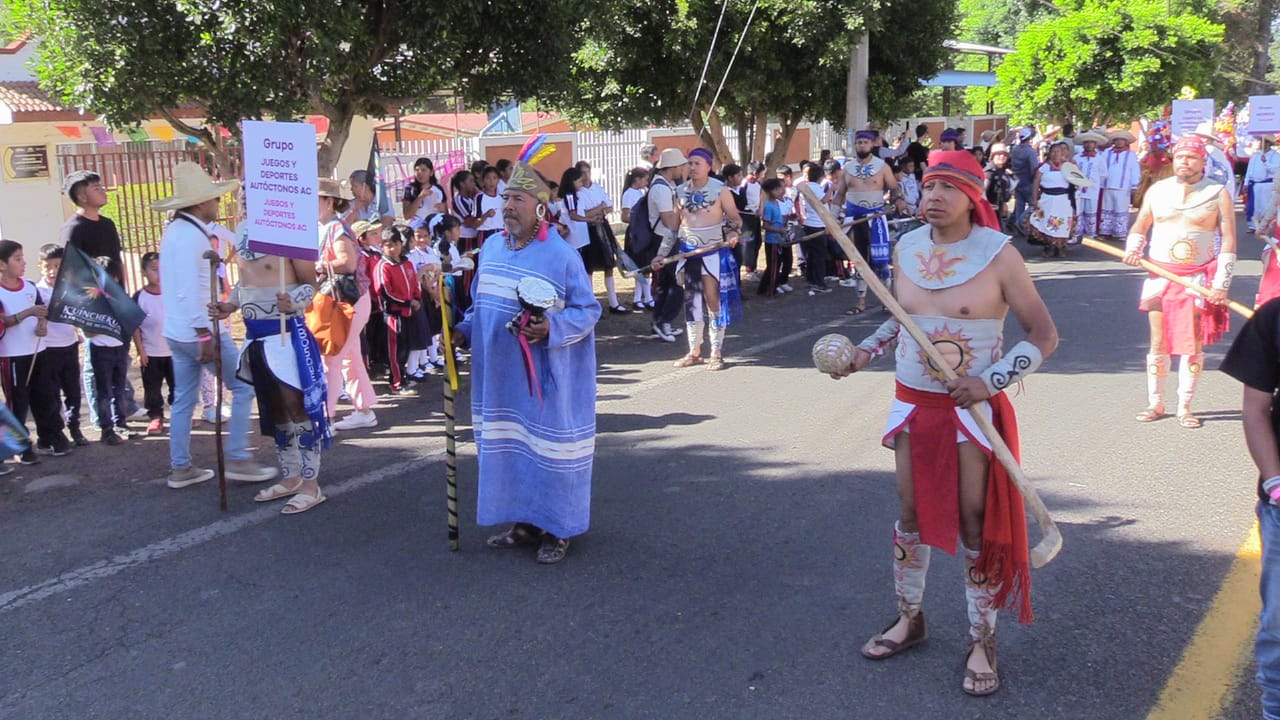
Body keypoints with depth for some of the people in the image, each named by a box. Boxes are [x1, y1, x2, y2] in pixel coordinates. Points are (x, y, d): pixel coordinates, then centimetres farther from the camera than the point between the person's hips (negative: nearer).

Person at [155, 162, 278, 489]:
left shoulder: (176, 230, 13)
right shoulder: (190, 235, -17)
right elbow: (189, 291, -23)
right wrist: (205, 334, -23)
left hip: (177, 332, 10)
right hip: (199, 330, -10)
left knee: (183, 399, 13)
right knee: (243, 388, -1)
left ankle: (180, 468, 18)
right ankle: (237, 459, 1)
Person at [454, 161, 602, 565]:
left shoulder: (562, 256, -13)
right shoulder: (491, 247, 7)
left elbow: (589, 310, -10)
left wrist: (552, 328, -25)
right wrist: (464, 330, 3)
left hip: (544, 376, -6)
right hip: (500, 373, 6)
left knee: (546, 443, 3)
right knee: (508, 443, 13)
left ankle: (557, 529, 17)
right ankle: (524, 522, 28)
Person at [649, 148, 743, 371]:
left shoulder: (720, 190, -5)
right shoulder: (680, 191, 7)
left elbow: (735, 218, 1)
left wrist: (733, 235, -21)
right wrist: (661, 254, 10)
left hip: (714, 251, -4)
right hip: (688, 251, 4)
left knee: (713, 300, -3)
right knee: (691, 302, 9)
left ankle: (717, 352, 7)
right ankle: (694, 351, 19)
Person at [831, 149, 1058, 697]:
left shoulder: (998, 254, -13)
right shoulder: (906, 249, 2)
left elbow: (1044, 335, -10)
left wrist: (991, 383, -21)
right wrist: (863, 354, 6)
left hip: (974, 408, -4)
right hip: (913, 404, 5)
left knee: (977, 524, 2)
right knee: (911, 515, 14)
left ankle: (982, 642, 19)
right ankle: (909, 618, 34)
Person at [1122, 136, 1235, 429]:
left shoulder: (1218, 194, -2)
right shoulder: (1157, 190, 6)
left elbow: (1229, 242, -4)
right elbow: (1139, 227, 18)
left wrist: (1221, 284, -11)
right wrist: (1133, 250, -4)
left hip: (1197, 279, -2)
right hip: (1159, 275, 2)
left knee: (1192, 345, 0)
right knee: (1158, 343, 4)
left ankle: (1185, 407, 8)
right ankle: (1155, 404, 13)